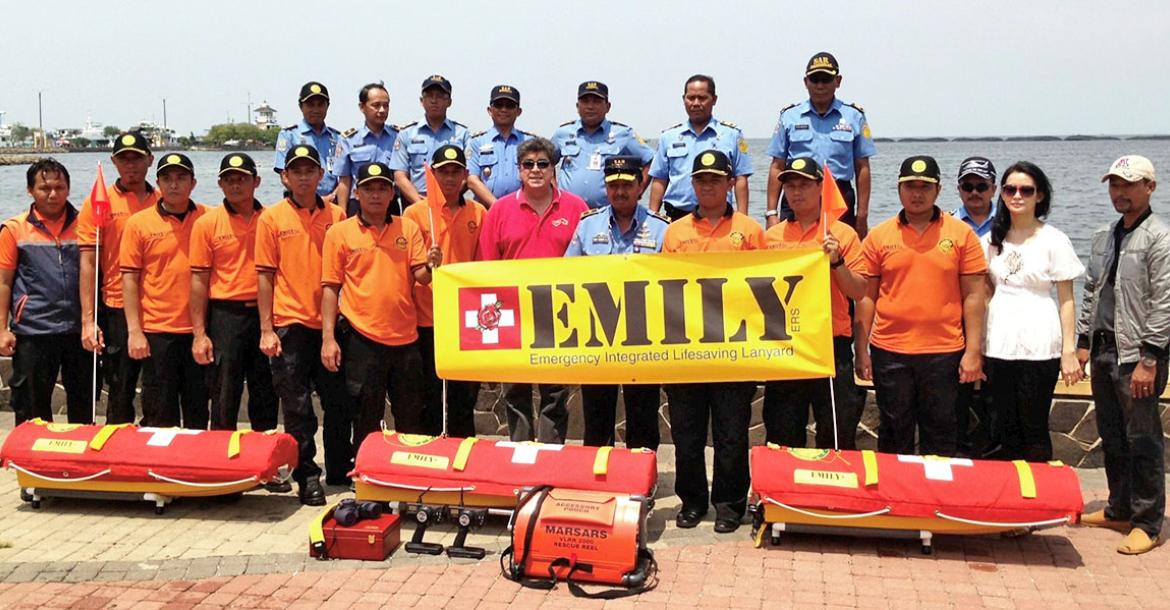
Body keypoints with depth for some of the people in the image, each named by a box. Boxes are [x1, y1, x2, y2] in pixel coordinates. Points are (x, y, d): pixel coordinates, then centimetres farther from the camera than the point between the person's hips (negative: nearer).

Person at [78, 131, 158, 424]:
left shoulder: (163, 201, 8)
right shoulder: (98, 203, 0)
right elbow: (88, 264, -4)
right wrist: (88, 321, -11)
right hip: (117, 310, -3)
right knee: (120, 394, 3)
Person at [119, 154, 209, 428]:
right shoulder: (139, 223, 0)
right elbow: (129, 278, 0)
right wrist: (134, 331, -6)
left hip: (198, 330, 1)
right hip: (157, 331, -1)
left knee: (198, 413, 11)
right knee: (160, 416, 7)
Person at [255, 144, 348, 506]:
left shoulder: (336, 216, 6)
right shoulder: (272, 218, 1)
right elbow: (265, 275, 1)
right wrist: (266, 329, -5)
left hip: (330, 323, 2)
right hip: (290, 324, -2)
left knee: (338, 402, 8)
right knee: (297, 408, 3)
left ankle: (340, 472, 23)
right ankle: (306, 477, 14)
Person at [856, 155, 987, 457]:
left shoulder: (962, 234, 1)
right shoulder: (878, 236, 4)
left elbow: (973, 296, 1)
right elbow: (866, 297, 5)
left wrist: (973, 351, -4)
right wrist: (861, 351, 1)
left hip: (944, 352, -1)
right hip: (889, 352, 1)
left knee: (941, 436, 9)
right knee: (894, 435, 11)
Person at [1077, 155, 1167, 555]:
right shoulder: (1104, 237, 13)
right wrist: (1083, 341, 14)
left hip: (1136, 355, -8)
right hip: (1103, 351, 8)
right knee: (1112, 438, 15)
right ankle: (1119, 510, 27)